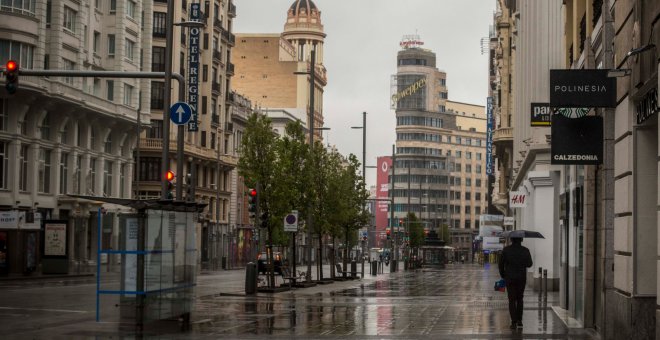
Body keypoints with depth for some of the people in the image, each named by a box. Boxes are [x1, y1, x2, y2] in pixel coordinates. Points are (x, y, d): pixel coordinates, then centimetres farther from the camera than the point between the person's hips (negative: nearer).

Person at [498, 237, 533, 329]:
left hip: (510, 278, -1)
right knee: (519, 299, 15)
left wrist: (503, 275, 12)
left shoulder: (506, 250, -6)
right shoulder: (525, 251, -4)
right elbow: (529, 264, 2)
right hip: (522, 278, 1)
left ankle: (514, 322, -6)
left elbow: (501, 264, -1)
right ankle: (519, 321, 11)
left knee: (512, 300, 3)